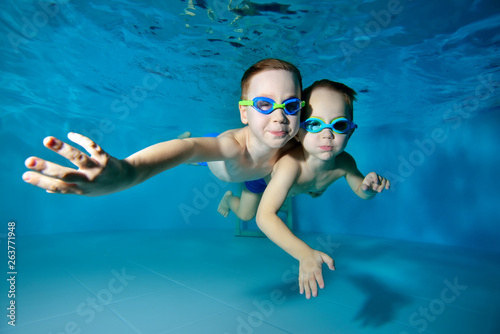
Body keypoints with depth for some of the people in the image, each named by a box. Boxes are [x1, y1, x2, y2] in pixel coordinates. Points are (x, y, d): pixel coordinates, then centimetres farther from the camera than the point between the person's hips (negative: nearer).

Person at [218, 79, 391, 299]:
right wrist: (305, 254, -70)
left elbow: (360, 190, -13)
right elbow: (264, 217, -60)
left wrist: (368, 188, -39)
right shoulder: (290, 165, -55)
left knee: (315, 193, 33)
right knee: (245, 214, 13)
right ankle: (229, 197, 46)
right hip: (261, 172, -4)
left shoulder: (345, 162, -35)